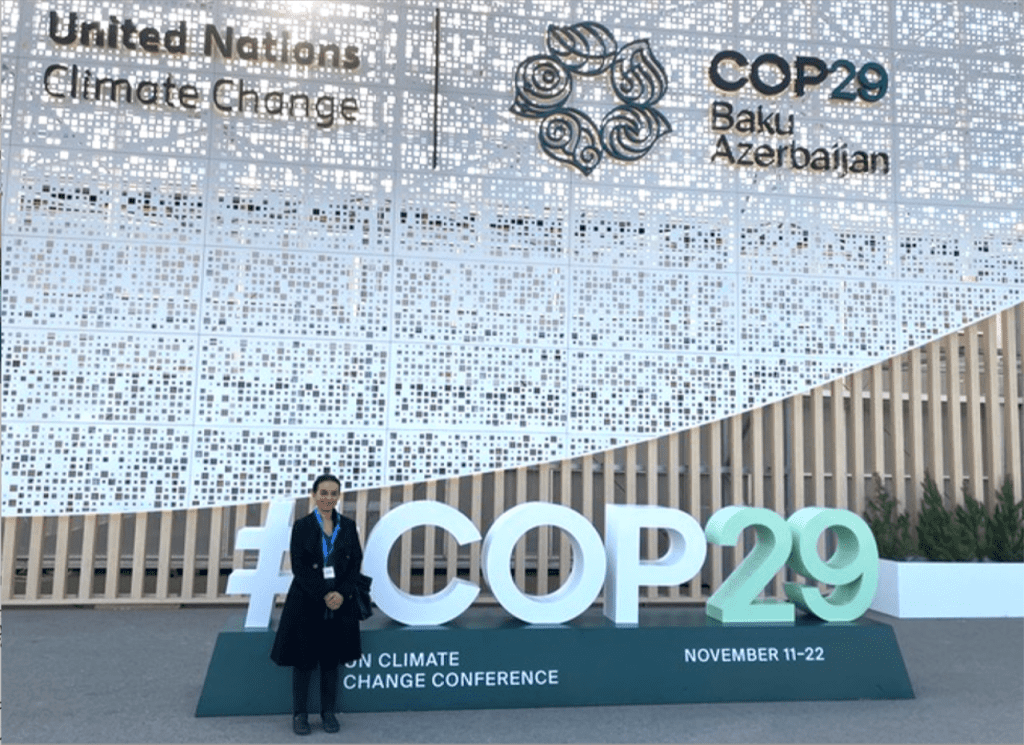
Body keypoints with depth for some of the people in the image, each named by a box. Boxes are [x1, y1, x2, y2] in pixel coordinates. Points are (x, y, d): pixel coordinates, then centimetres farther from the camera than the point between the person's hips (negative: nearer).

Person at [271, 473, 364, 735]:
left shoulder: (348, 527, 5)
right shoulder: (302, 526, -2)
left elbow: (356, 563, 3)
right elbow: (299, 567, -7)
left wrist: (341, 593, -11)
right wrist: (323, 594, -15)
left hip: (340, 603, 2)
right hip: (307, 603, -2)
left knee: (331, 659, 9)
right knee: (303, 659, 5)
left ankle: (329, 712, 23)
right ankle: (299, 714, 20)